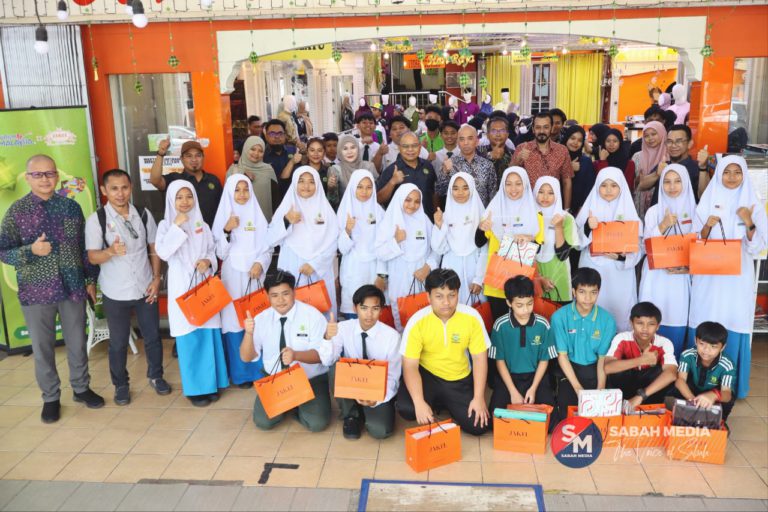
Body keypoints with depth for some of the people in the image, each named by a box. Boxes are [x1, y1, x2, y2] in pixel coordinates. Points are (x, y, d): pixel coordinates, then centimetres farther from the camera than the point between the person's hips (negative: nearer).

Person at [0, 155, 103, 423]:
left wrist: (91, 280, 8)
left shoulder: (71, 206, 3)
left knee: (77, 343, 13)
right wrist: (31, 250, -22)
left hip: (73, 288, 2)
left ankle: (81, 387, 32)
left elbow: (84, 246, 9)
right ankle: (50, 398, 25)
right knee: (42, 348, 9)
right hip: (36, 292, -2)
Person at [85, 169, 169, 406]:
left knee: (153, 336, 14)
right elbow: (93, 257, -11)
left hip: (145, 288, 3)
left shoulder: (143, 215, 0)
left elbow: (154, 248, 6)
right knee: (118, 342, 10)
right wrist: (111, 251, -32)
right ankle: (121, 384, 28)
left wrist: (156, 278, -2)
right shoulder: (96, 219, -9)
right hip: (115, 293, -2)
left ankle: (155, 376, 34)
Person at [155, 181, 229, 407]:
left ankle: (210, 382, 18)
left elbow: (213, 251, 13)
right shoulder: (166, 225, -1)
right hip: (182, 287, -3)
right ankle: (195, 387, 8)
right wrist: (177, 226, -17)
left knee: (208, 333, 5)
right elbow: (163, 253, -15)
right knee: (188, 336, -1)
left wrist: (208, 262, -9)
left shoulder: (202, 225, 8)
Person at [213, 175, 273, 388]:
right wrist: (227, 231, -15)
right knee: (234, 321, -2)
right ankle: (240, 373, 6)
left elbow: (267, 248, 7)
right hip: (233, 277, -1)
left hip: (255, 277, 2)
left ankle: (258, 369, 14)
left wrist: (260, 264, -11)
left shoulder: (258, 217, 8)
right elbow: (220, 253, -2)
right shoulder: (223, 217, 3)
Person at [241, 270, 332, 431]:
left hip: (311, 380, -3)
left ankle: (297, 406, 12)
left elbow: (322, 354, -17)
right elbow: (246, 357, -5)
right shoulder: (262, 319, -3)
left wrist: (295, 355, -36)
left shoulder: (312, 315, -13)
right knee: (263, 421, -15)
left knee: (317, 423, -21)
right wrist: (249, 333, -24)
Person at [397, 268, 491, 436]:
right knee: (406, 409, -28)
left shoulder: (472, 317, -16)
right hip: (427, 375, -1)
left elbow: (480, 358, -7)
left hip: (459, 380, 2)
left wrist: (479, 398, -13)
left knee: (479, 425, -13)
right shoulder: (417, 321, -19)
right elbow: (410, 366, -17)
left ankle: (447, 405, 19)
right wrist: (419, 403, -29)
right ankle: (434, 404, 9)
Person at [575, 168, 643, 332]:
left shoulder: (629, 211, 2)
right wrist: (588, 227, -18)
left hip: (621, 274, 0)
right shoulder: (589, 209, 3)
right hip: (593, 272, 0)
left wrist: (622, 256, -18)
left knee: (620, 311, 3)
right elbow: (578, 243, 0)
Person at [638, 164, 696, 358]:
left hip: (680, 277, 0)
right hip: (656, 276, 0)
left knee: (677, 324, 0)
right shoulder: (653, 211, 4)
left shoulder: (694, 211, 4)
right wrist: (663, 226, -17)